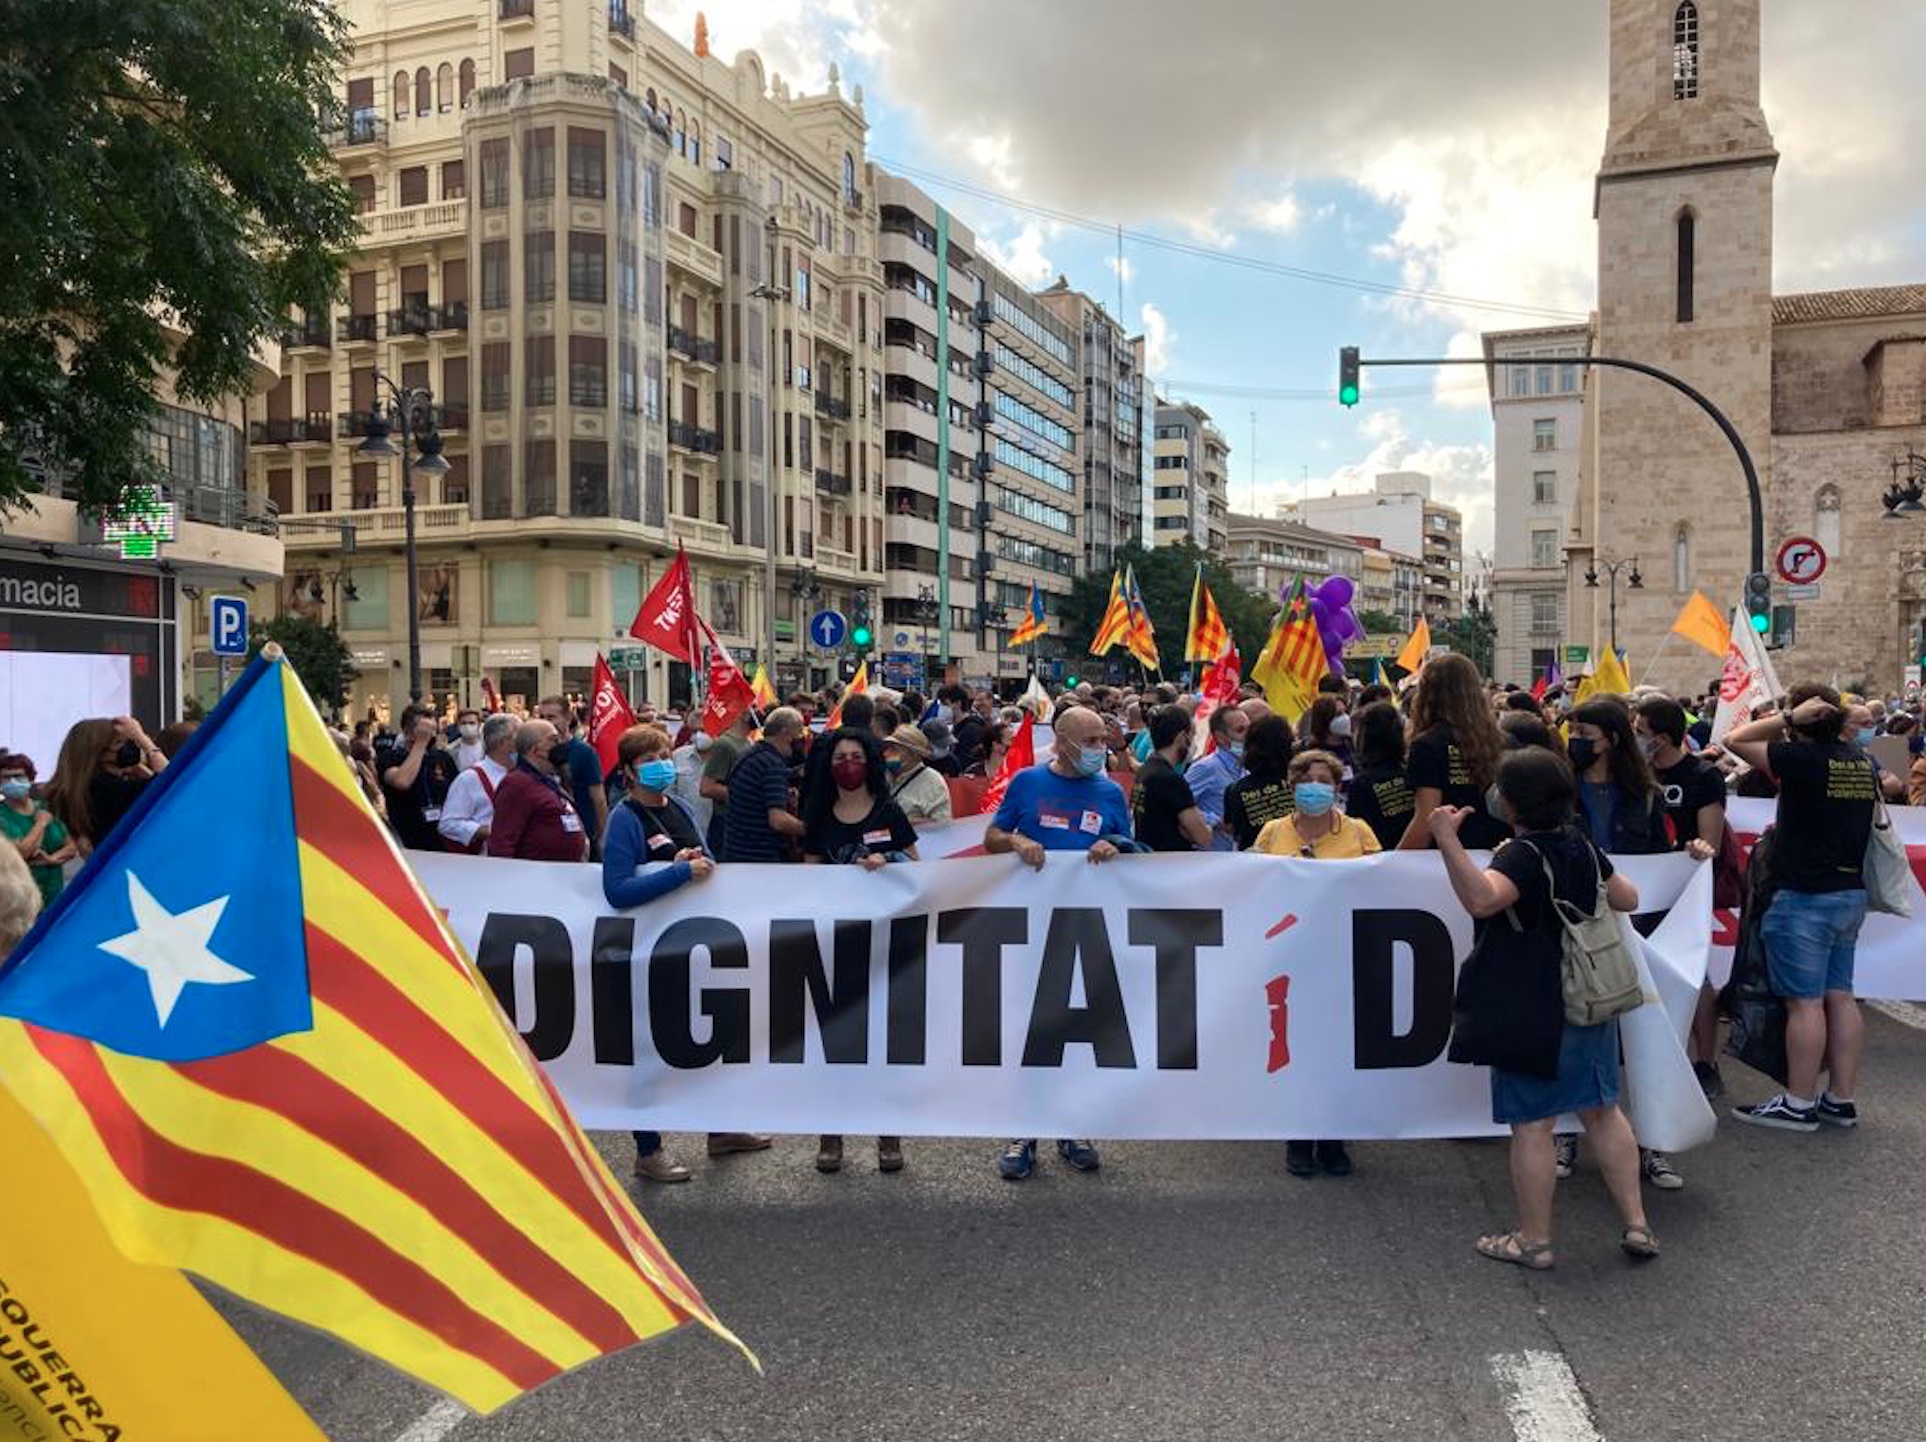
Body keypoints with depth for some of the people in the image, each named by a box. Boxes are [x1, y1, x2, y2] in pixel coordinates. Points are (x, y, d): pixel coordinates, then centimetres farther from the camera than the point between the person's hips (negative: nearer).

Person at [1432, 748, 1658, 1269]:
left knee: (1531, 1124, 1)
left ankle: (1533, 1239, 10)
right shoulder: (1585, 848, 5)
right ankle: (1636, 1223, 22)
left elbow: (1482, 898, -40)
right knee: (1603, 1110, 17)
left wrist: (1447, 840, -44)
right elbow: (1627, 899, 19)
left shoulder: (1522, 855, -19)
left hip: (1533, 1011, -8)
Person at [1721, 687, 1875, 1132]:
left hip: (1805, 898, -8)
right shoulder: (1861, 762, 7)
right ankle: (1841, 1099, 18)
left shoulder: (1804, 759, -17)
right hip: (1851, 893, 8)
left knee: (1805, 1001, -3)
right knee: (1840, 996, 12)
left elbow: (1734, 739, -13)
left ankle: (1799, 1104, 3)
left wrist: (1790, 717, -10)